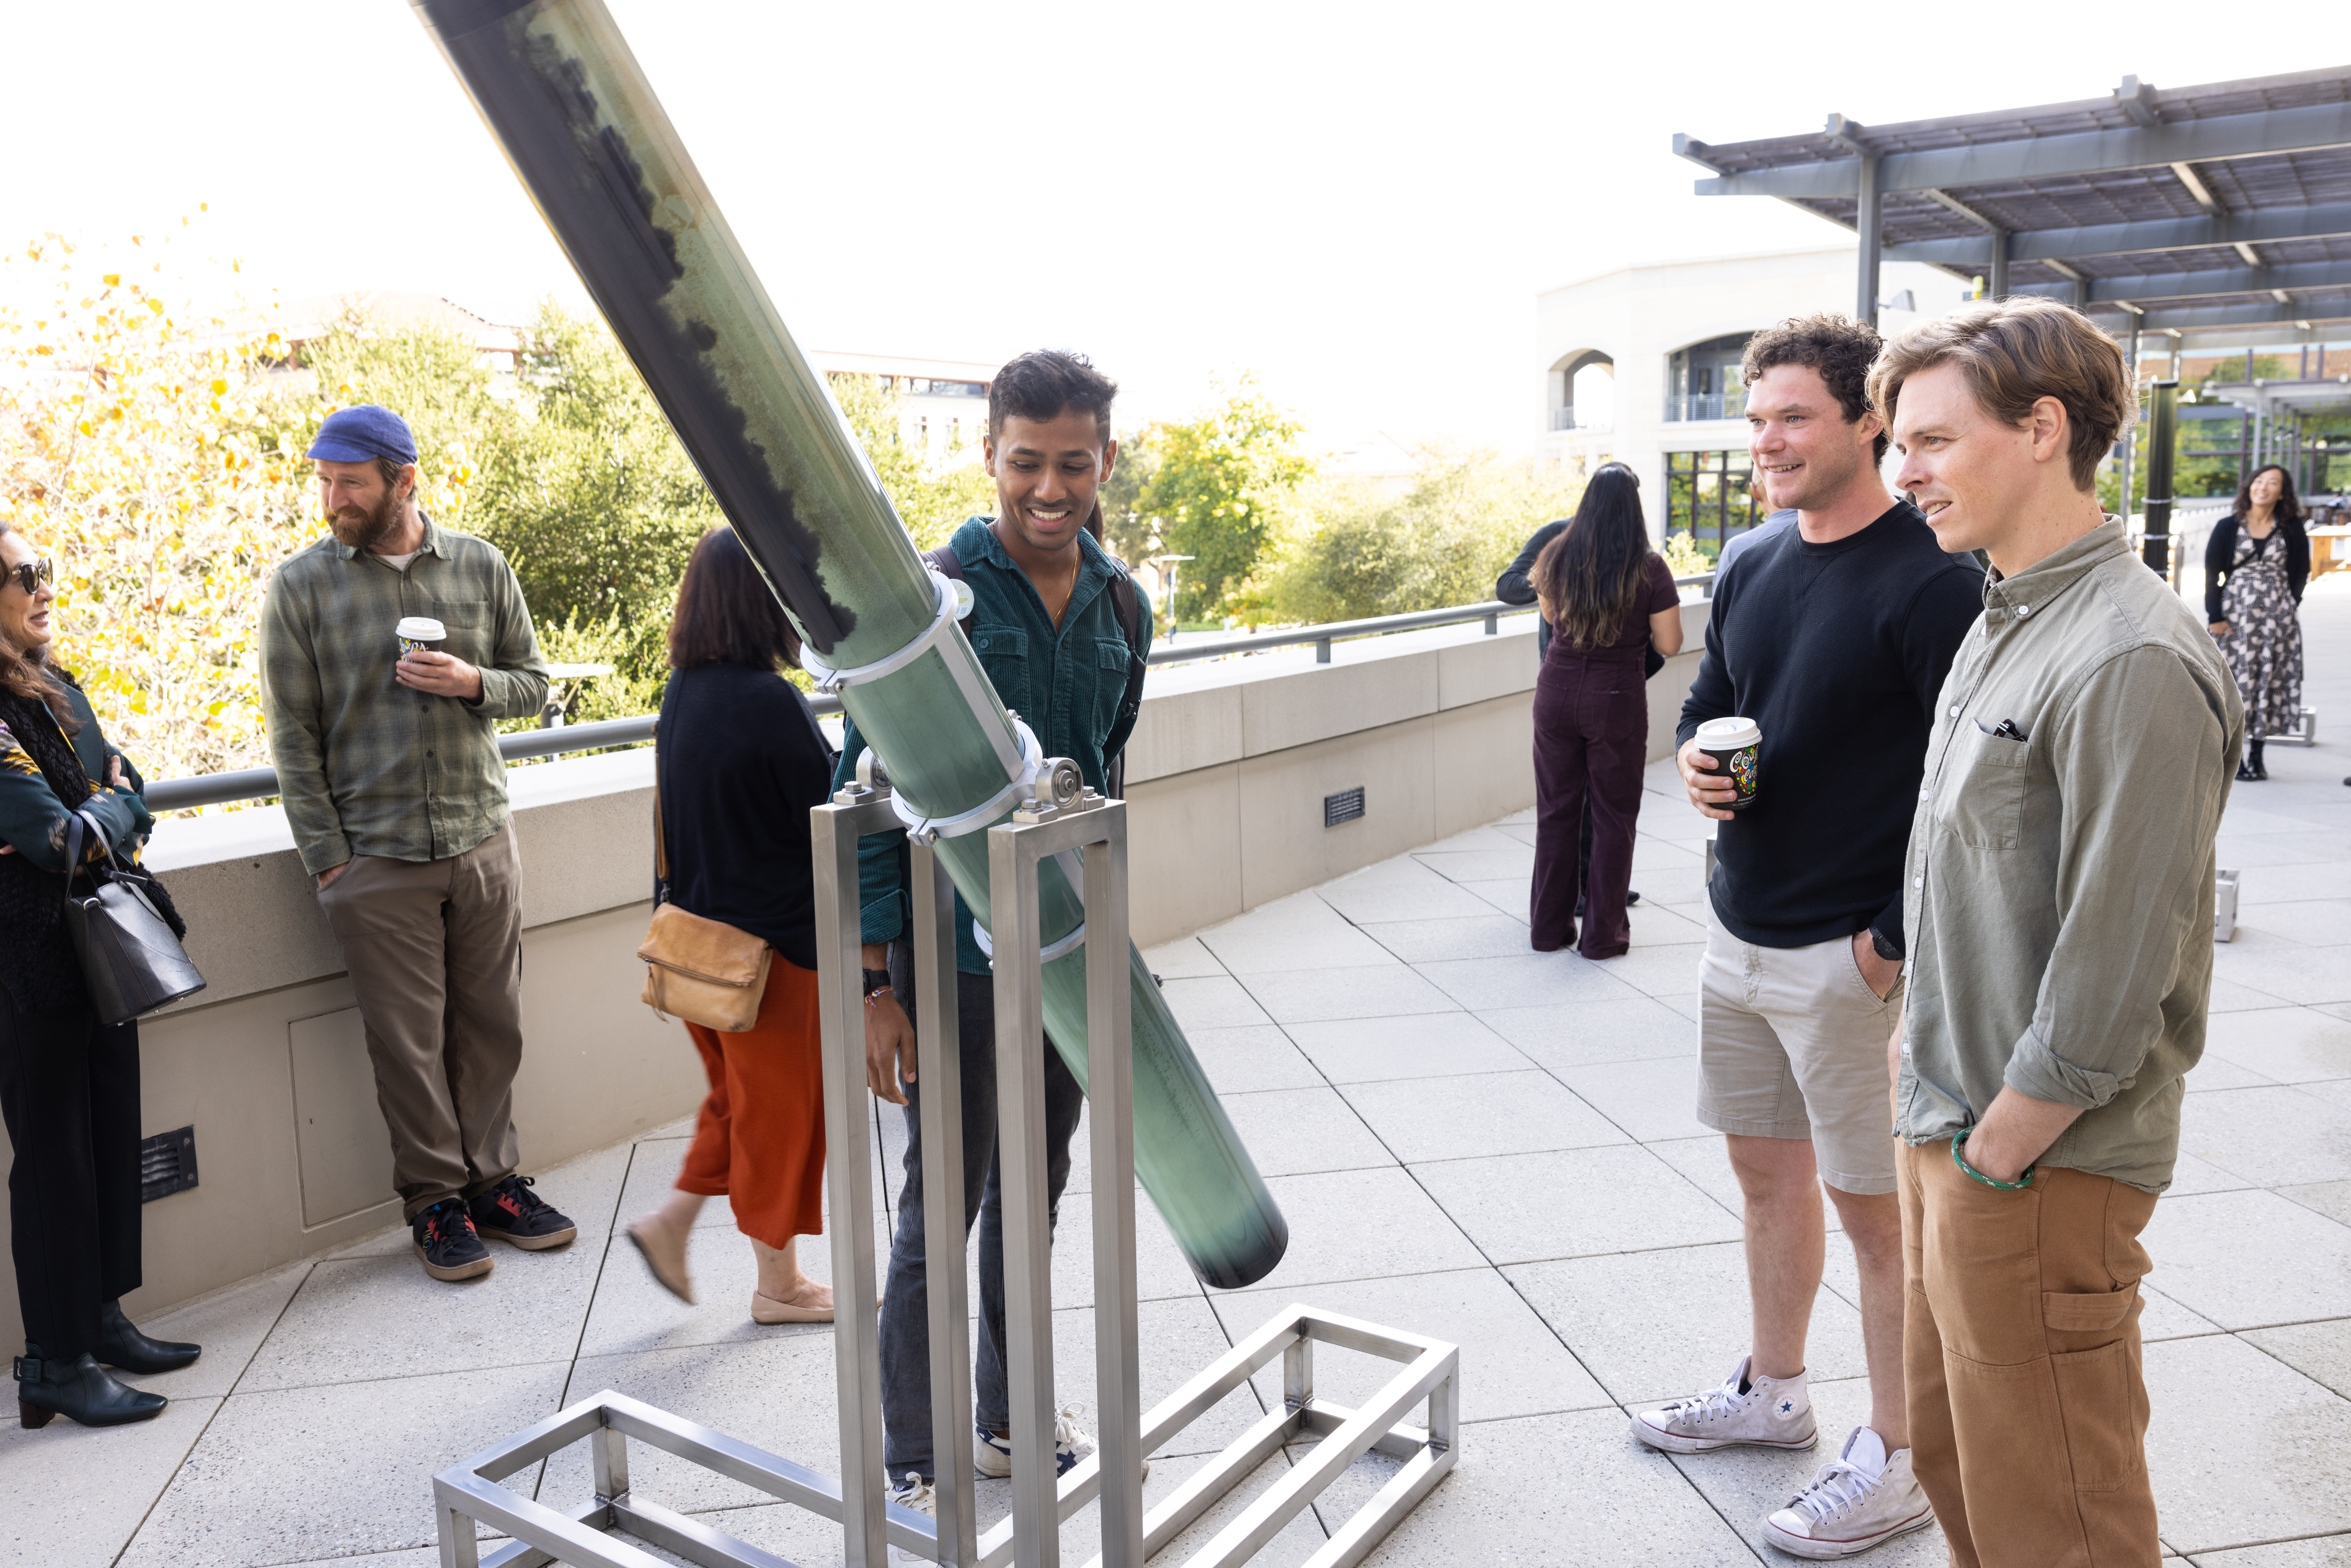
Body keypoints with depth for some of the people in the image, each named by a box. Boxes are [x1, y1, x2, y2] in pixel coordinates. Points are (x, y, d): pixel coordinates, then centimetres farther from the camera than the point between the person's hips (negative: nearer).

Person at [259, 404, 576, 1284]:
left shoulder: (481, 567, 4)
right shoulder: (301, 585, -1)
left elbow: (533, 683, 11)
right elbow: (293, 732, -1)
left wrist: (473, 683, -12)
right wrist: (326, 856, -6)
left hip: (482, 841, 2)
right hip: (375, 857, -2)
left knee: (491, 1023, 9)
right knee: (408, 1040, 4)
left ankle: (491, 1178, 24)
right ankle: (434, 1199, 19)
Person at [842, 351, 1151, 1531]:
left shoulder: (1121, 606, 5)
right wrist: (875, 983, -15)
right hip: (953, 954, -5)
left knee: (1032, 1199, 18)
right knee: (942, 1212, 5)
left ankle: (1010, 1424, 36)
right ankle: (915, 1470, 23)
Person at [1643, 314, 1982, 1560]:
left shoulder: (1930, 580, -15)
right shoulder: (1753, 569, 8)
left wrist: (1898, 938, -17)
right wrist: (1697, 759, -3)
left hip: (1851, 954, -7)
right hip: (1738, 937, 8)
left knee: (1873, 1209, 5)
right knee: (1766, 1169, 20)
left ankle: (1896, 1463, 22)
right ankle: (1772, 1393, 39)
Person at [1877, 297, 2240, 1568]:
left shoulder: (2132, 660, -21)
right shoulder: (2003, 622, 10)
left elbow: (2114, 968, -23)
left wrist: (1995, 1155, -16)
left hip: (2041, 1164, -9)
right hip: (1952, 1127, 9)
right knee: (1950, 1451, 23)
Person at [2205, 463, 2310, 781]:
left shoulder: (2292, 529, 4)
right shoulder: (2228, 527, 1)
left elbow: (2301, 572, 10)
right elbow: (2212, 573, -1)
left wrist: (2289, 607, 2)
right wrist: (2215, 617, -7)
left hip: (2277, 616, 2)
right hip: (2236, 613, -1)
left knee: (2270, 679, 3)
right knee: (2234, 679, -4)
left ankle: (2256, 755, 13)